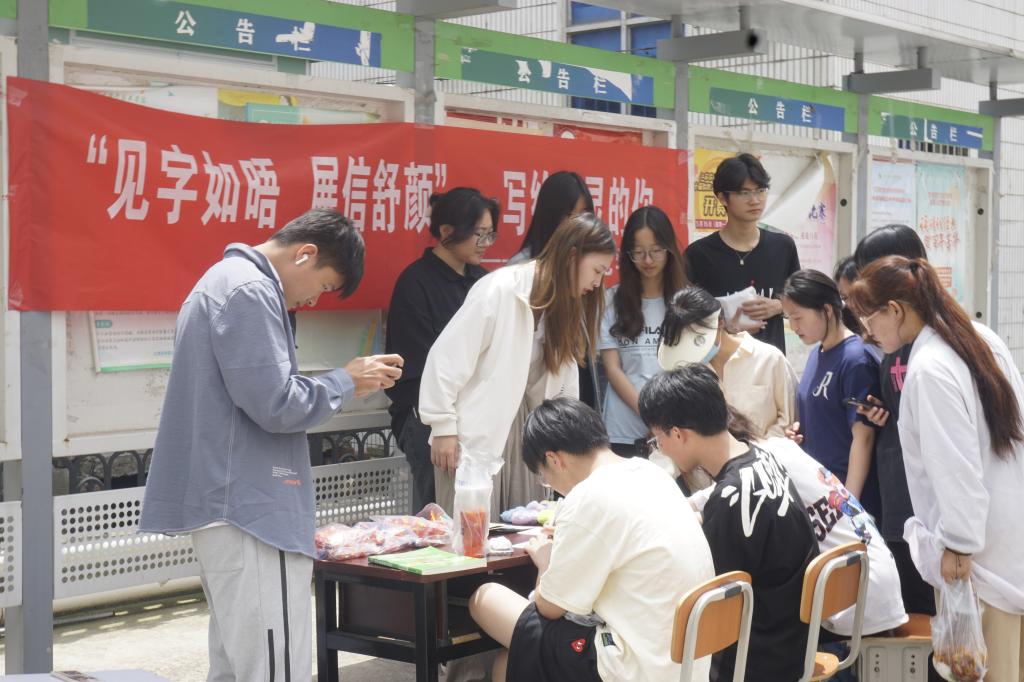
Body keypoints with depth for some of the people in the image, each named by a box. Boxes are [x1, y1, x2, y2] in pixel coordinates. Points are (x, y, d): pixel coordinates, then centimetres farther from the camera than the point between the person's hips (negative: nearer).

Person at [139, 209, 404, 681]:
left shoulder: (225, 281, 18)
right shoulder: (251, 293, -15)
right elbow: (275, 405, -20)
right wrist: (348, 382, -6)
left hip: (226, 504, 11)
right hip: (251, 513, -11)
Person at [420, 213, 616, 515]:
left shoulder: (563, 303, 9)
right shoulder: (501, 290, -16)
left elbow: (565, 381, 11)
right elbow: (447, 357, -16)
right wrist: (444, 428, -14)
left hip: (521, 431, 7)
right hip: (473, 436, -7)